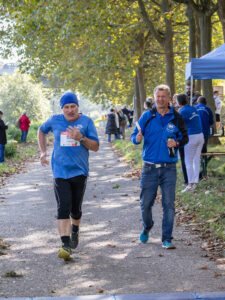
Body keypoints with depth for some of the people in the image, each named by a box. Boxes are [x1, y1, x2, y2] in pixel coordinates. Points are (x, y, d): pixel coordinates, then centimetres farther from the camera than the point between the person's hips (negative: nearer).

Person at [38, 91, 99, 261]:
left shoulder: (86, 122, -1)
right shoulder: (55, 121, 3)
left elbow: (96, 147, -3)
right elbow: (42, 131, 25)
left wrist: (81, 138, -20)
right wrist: (43, 151, 14)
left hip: (79, 171, 0)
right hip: (60, 172, 0)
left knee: (76, 209, 10)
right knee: (63, 208, -13)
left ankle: (75, 231, 42)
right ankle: (66, 245, -19)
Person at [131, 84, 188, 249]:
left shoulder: (176, 118, 4)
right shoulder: (147, 116, 3)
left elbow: (185, 137, 12)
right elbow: (134, 136, 5)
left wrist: (176, 142, -9)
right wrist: (137, 139, -19)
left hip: (169, 168, 0)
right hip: (150, 167, 0)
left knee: (169, 204, -3)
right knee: (145, 203, 5)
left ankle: (167, 239, 5)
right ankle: (147, 227, 35)